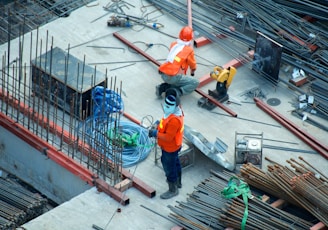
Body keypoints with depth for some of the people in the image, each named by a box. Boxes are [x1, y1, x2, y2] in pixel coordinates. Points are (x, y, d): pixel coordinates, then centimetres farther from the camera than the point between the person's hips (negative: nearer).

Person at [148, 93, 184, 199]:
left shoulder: (174, 120, -38)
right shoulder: (175, 110, -8)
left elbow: (168, 137, -33)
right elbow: (166, 125, 9)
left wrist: (156, 133, -23)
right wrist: (158, 127, -5)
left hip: (170, 149, -10)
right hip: (175, 146, 10)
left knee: (169, 168, 9)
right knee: (175, 163, 29)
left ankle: (173, 190, 27)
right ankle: (178, 182, 52)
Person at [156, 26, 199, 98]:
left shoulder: (173, 44, 12)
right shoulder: (189, 50, -1)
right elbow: (193, 65, 16)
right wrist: (192, 72, 38)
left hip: (163, 74, 7)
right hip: (173, 77, -7)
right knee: (195, 82, 1)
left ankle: (163, 87, 10)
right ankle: (176, 92, -13)